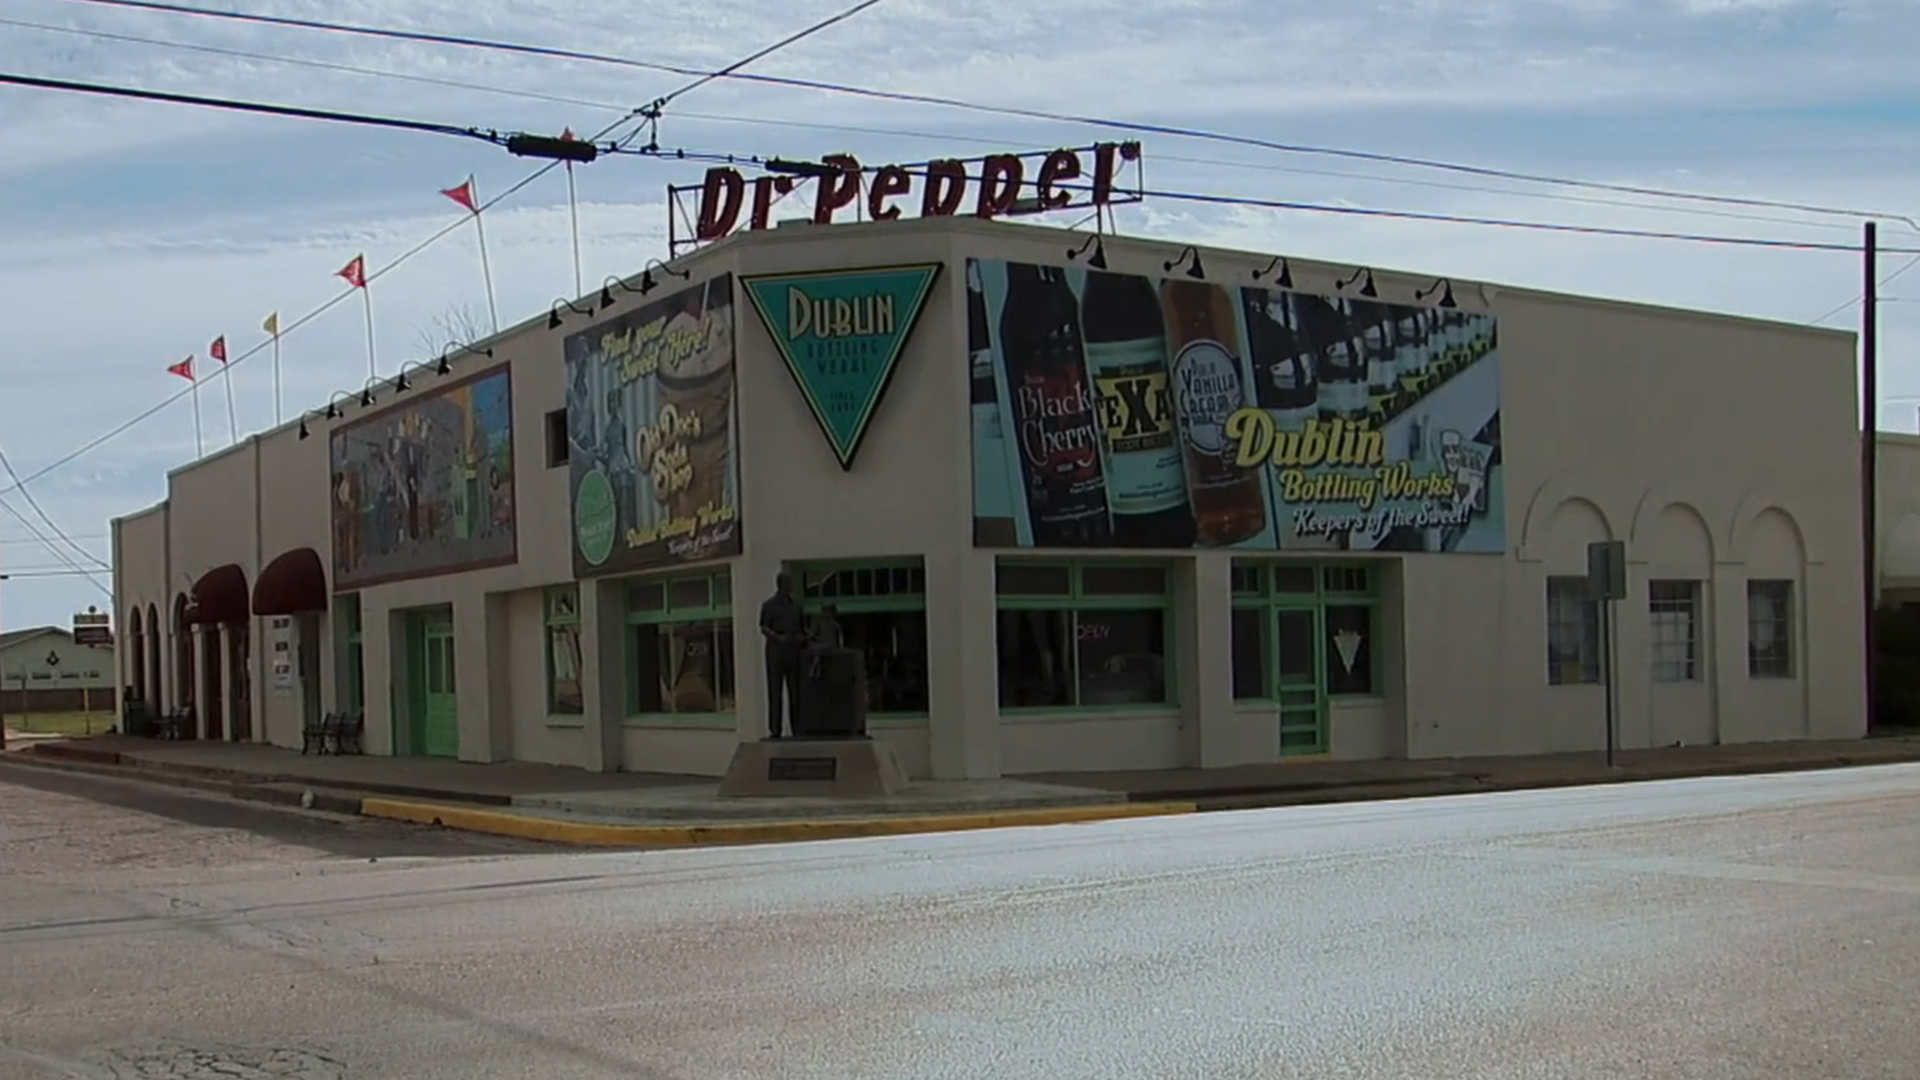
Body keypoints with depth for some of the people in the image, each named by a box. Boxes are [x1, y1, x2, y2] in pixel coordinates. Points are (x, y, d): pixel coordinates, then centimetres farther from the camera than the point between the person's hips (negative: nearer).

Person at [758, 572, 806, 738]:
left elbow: (803, 627, 23)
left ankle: (798, 729, 6)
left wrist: (803, 637, 2)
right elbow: (763, 628, -3)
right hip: (776, 650, -4)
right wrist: (779, 637, -18)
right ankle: (775, 729, -3)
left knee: (796, 690, 3)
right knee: (775, 690, -4)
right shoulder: (769, 605, 3)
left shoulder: (796, 605, 17)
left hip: (794, 651, 4)